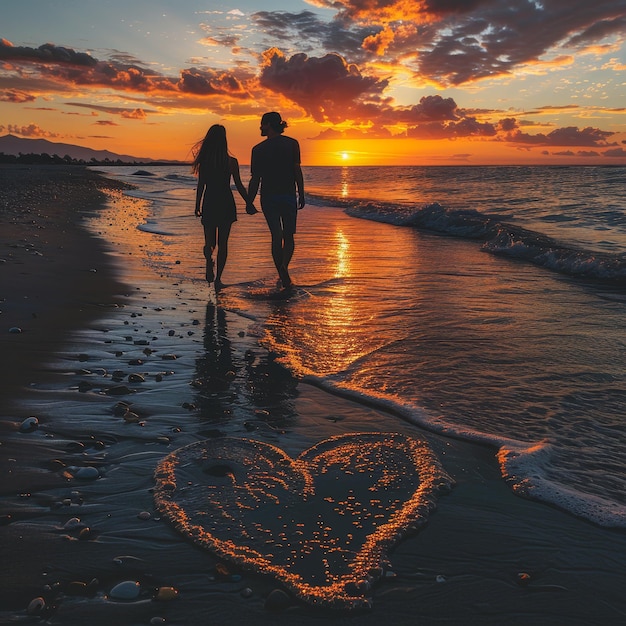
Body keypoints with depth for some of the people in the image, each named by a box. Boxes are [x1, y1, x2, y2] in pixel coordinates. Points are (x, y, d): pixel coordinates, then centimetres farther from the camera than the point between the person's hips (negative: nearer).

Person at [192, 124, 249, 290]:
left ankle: (209, 258, -24)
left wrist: (197, 207, 11)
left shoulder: (203, 161, -2)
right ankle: (218, 278, 6)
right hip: (226, 203, -1)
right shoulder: (231, 162, -7)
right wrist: (248, 203, 7)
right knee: (222, 242, 8)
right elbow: (239, 186, -4)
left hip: (209, 204, 1)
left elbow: (200, 186, 1)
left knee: (210, 241, 11)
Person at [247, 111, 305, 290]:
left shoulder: (258, 149, -4)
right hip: (288, 195, 0)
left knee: (276, 236, 5)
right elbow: (297, 171, -4)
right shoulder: (292, 144, -1)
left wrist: (249, 202, 4)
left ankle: (284, 277, 1)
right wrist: (301, 195, 3)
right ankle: (284, 265, -7)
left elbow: (255, 179, -4)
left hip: (268, 197, 0)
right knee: (289, 235, 14)